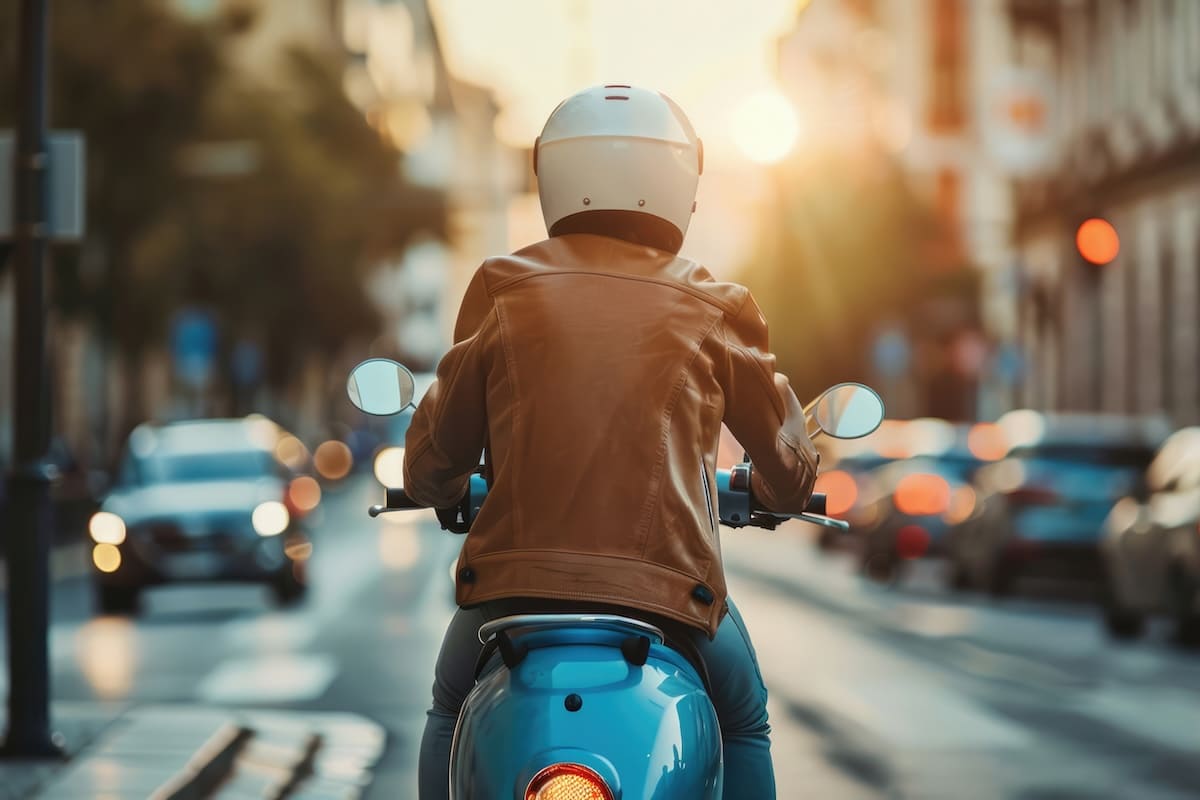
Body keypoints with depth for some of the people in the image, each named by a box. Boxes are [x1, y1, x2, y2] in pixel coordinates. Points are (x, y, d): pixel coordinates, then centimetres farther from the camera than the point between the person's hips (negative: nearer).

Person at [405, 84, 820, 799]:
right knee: (743, 727, 29)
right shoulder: (714, 311, 3)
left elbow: (439, 446, 10)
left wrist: (438, 488, 35)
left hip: (515, 576, 1)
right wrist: (775, 490, 36)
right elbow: (788, 467, 11)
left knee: (451, 712, 32)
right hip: (668, 585, 0)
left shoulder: (504, 291, 3)